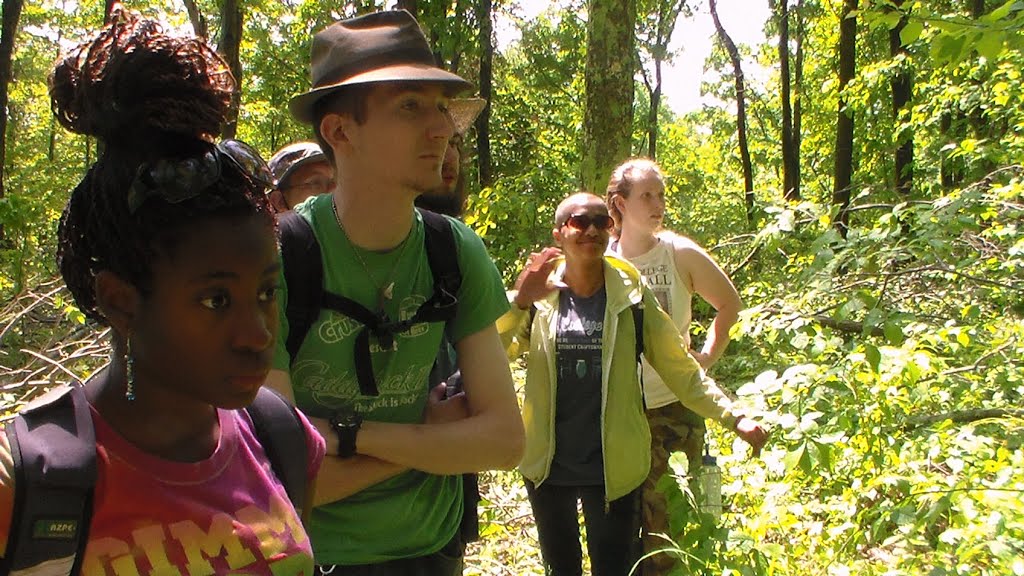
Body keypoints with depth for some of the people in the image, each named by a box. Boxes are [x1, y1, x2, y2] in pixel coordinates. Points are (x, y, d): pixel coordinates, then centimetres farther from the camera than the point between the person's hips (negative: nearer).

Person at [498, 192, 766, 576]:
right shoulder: (537, 295, -5)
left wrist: (733, 417, -13)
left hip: (614, 468, -1)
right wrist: (518, 301, -27)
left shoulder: (630, 296, -4)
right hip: (547, 466, 1)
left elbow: (680, 368, -4)